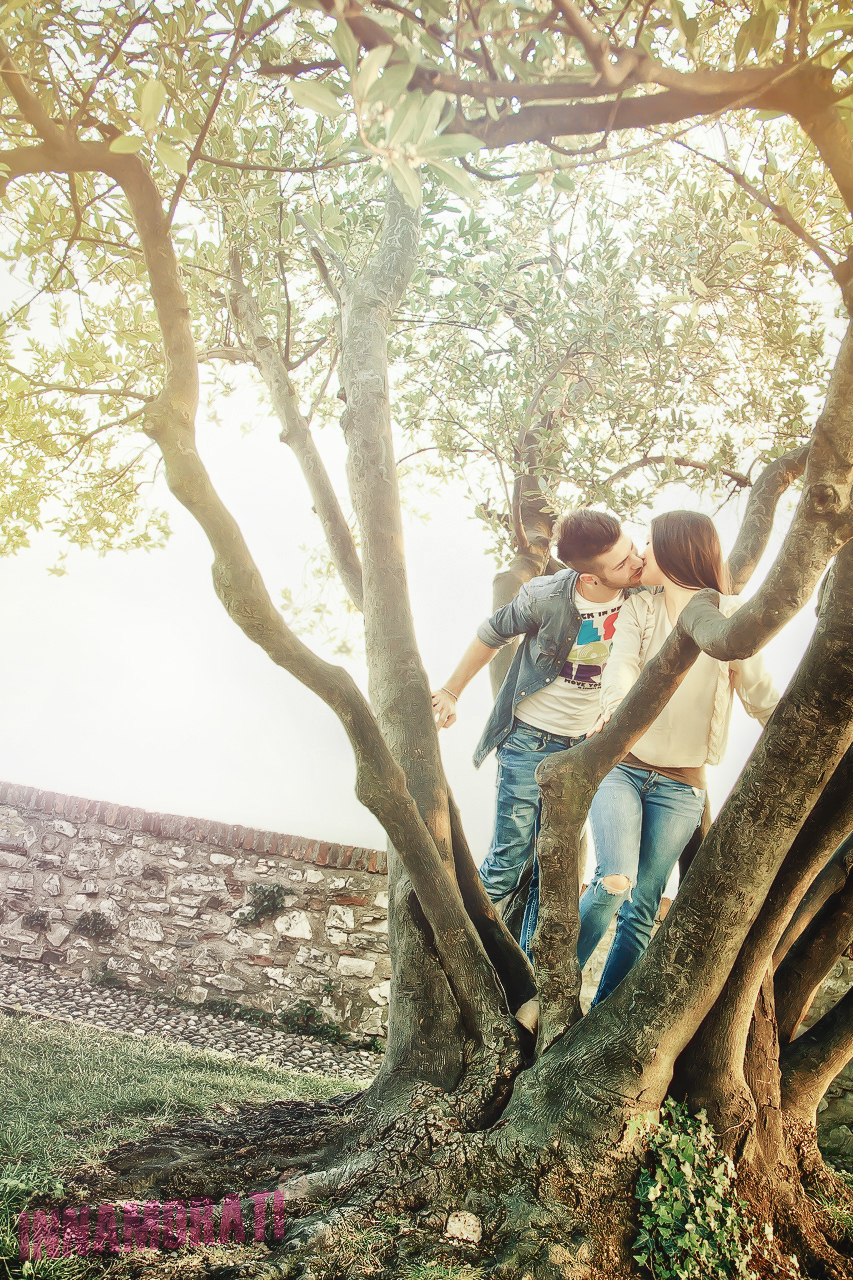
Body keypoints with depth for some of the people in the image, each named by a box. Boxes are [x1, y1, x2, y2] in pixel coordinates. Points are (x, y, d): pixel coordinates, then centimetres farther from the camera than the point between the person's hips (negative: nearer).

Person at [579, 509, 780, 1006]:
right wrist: (617, 704, -36)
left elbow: (763, 696, 2)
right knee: (615, 881, -19)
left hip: (681, 787, 0)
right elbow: (622, 665, -14)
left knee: (641, 912, 2)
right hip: (620, 766, 0)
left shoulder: (732, 618, 0)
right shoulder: (640, 608, 3)